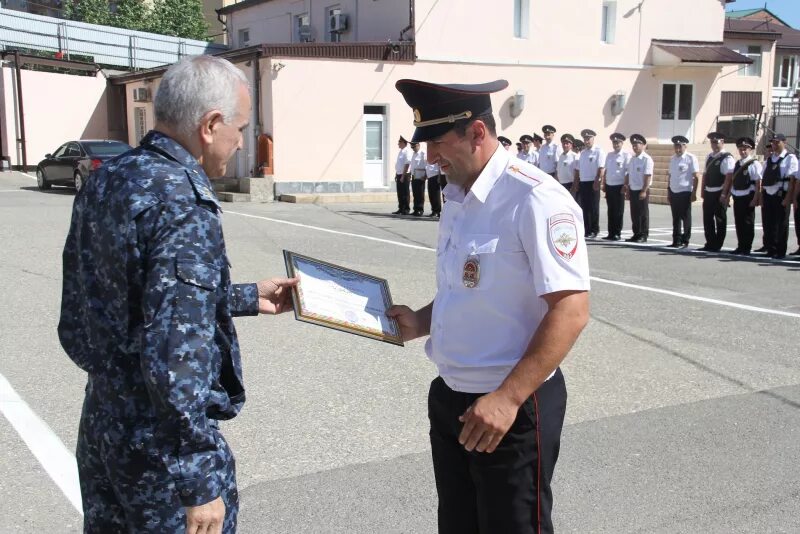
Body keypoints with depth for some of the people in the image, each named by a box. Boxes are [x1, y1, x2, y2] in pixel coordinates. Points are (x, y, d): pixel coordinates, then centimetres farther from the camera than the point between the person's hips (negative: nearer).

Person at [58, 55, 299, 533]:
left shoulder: (104, 181, 3)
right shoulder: (184, 204, -24)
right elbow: (174, 356, -29)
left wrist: (248, 298, 19)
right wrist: (199, 485, -22)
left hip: (100, 423, 8)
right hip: (160, 443, -8)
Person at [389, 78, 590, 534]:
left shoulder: (535, 199, -19)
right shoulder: (456, 198, 8)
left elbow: (571, 310, -23)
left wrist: (507, 398, -25)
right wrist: (422, 322, 2)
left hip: (512, 408, -8)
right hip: (450, 398, 8)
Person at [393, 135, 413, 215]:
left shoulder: (407, 151, -12)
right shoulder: (400, 151, 16)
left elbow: (407, 164, -17)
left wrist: (403, 176, -19)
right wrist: (396, 175, 15)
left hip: (405, 175, -9)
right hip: (399, 175, 9)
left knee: (405, 193, -3)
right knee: (400, 193, 10)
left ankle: (406, 209, 2)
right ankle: (400, 209, 16)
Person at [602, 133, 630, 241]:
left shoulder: (626, 155, -6)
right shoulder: (609, 155, 12)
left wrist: (625, 186, -14)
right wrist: (603, 184, 12)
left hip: (619, 186, -5)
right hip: (609, 186, 5)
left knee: (619, 211, 2)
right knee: (610, 210, 9)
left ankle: (617, 233, 8)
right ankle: (611, 233, 15)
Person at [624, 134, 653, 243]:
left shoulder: (647, 159, -11)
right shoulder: (632, 159, 12)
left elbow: (648, 176, -16)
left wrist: (644, 191, -20)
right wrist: (627, 189, 13)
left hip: (642, 191, -7)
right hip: (633, 190, 7)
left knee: (643, 214, 0)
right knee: (634, 214, 10)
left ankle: (644, 235, 7)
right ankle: (636, 234, 19)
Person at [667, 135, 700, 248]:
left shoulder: (691, 158, -7)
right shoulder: (673, 159, 12)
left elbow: (696, 177, -9)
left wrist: (694, 193, -13)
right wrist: (668, 192, 15)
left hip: (685, 192, -6)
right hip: (673, 192, 6)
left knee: (686, 218, 1)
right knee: (675, 218, 9)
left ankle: (685, 241, 8)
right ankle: (676, 241, 15)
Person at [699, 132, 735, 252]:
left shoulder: (727, 158, -10)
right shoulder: (709, 157, 13)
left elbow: (729, 177, -16)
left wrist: (724, 194, -20)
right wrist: (703, 190, 14)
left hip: (719, 193, -7)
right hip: (708, 193, 7)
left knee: (720, 220, 2)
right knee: (707, 219, 10)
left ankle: (717, 245, 8)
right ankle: (710, 244, 18)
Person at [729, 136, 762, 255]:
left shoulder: (754, 164, -8)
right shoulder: (737, 164, 13)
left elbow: (758, 183, -12)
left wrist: (755, 199, -16)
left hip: (748, 197, -6)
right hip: (737, 197, 7)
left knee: (748, 223, 0)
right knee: (738, 223, 10)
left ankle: (747, 248, 6)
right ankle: (740, 247, 19)